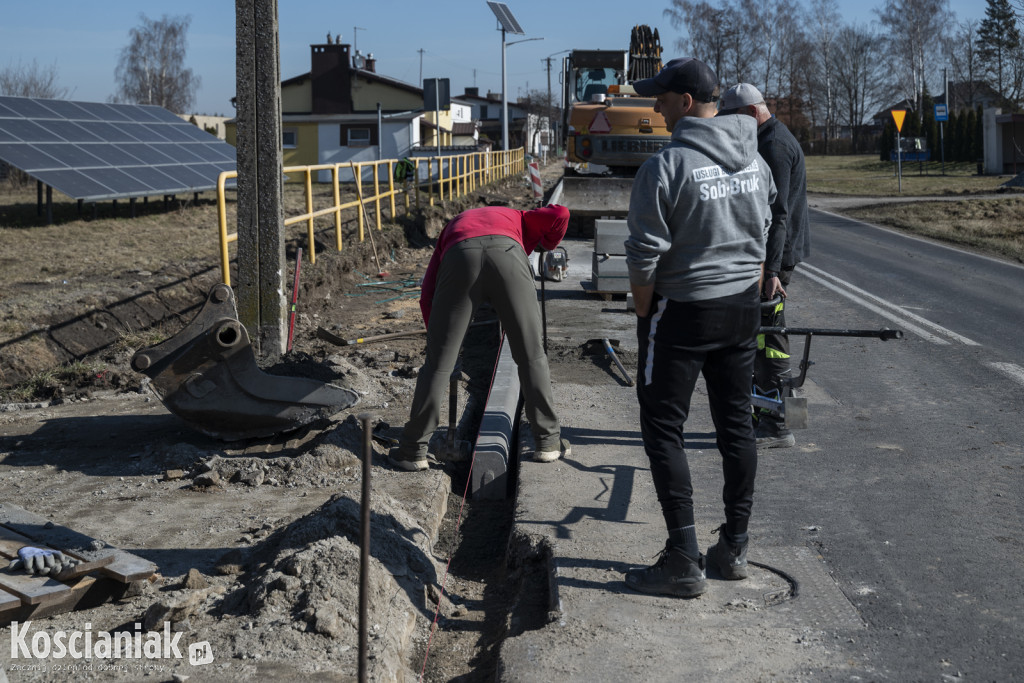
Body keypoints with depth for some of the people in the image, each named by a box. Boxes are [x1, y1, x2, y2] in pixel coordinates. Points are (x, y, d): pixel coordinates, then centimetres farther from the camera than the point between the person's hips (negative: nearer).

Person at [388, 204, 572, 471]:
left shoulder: (451, 229, 44)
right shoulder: (520, 221, 45)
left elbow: (427, 298, 30)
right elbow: (559, 214, 23)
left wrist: (439, 339, 40)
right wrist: (548, 247, 44)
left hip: (460, 260, 1)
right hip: (508, 256, 0)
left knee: (438, 362, 12)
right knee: (531, 356, 16)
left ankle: (413, 450, 19)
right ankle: (548, 441, 21)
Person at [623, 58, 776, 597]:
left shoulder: (667, 166, -17)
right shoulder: (754, 159, 6)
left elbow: (645, 254, -17)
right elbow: (762, 236, 14)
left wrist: (643, 313, -3)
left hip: (683, 310, -7)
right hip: (743, 308, 7)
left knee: (663, 429, 2)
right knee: (736, 424, 14)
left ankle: (683, 563, 1)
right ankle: (734, 548, 22)